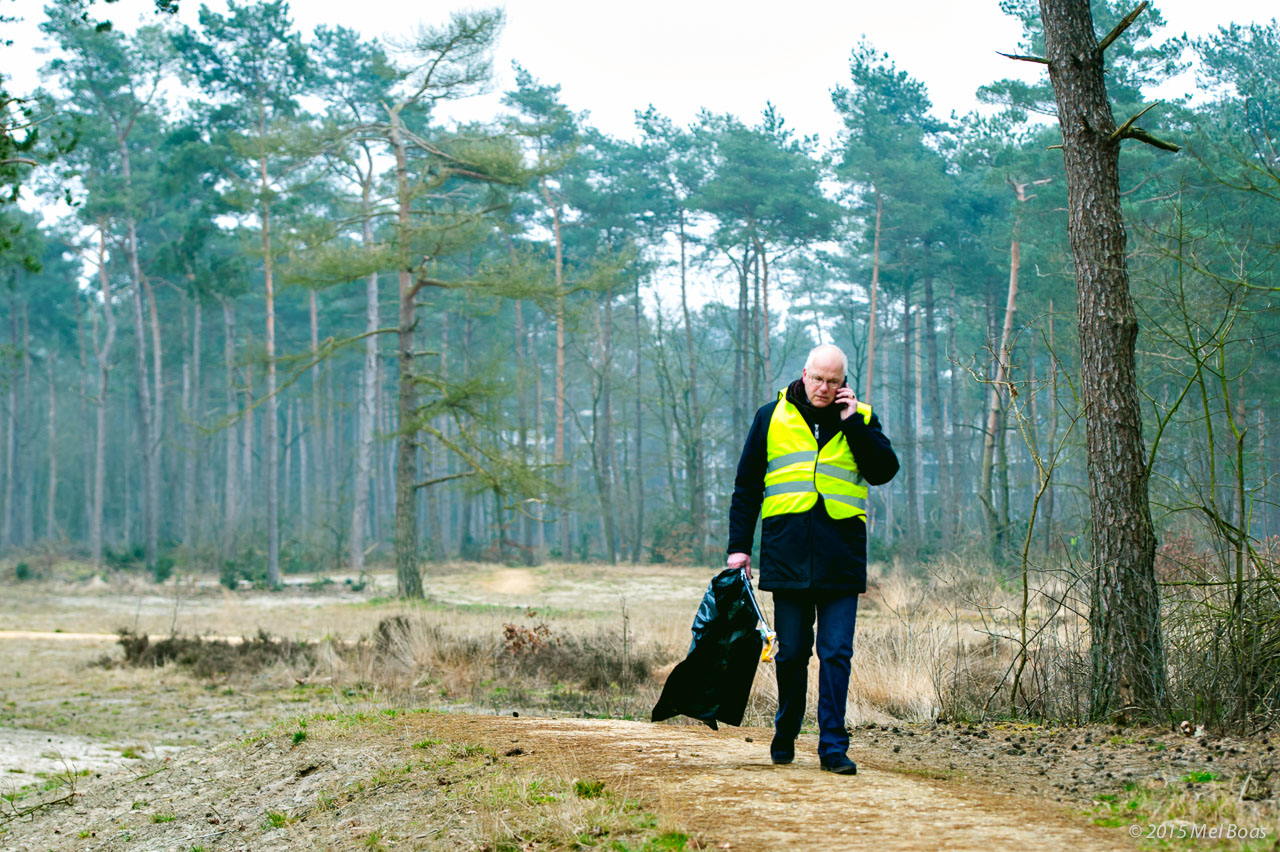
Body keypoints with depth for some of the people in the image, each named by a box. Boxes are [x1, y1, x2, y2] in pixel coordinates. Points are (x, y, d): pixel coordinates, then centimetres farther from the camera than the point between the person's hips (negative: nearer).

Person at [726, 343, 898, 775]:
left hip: (841, 557, 0)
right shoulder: (772, 417, 8)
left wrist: (852, 423, -7)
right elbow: (747, 486, 10)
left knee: (836, 654, -4)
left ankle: (833, 744, -2)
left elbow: (884, 471, -2)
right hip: (787, 556, 0)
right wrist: (739, 545, 5)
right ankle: (784, 737, 24)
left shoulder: (860, 418, 10)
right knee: (791, 653, 7)